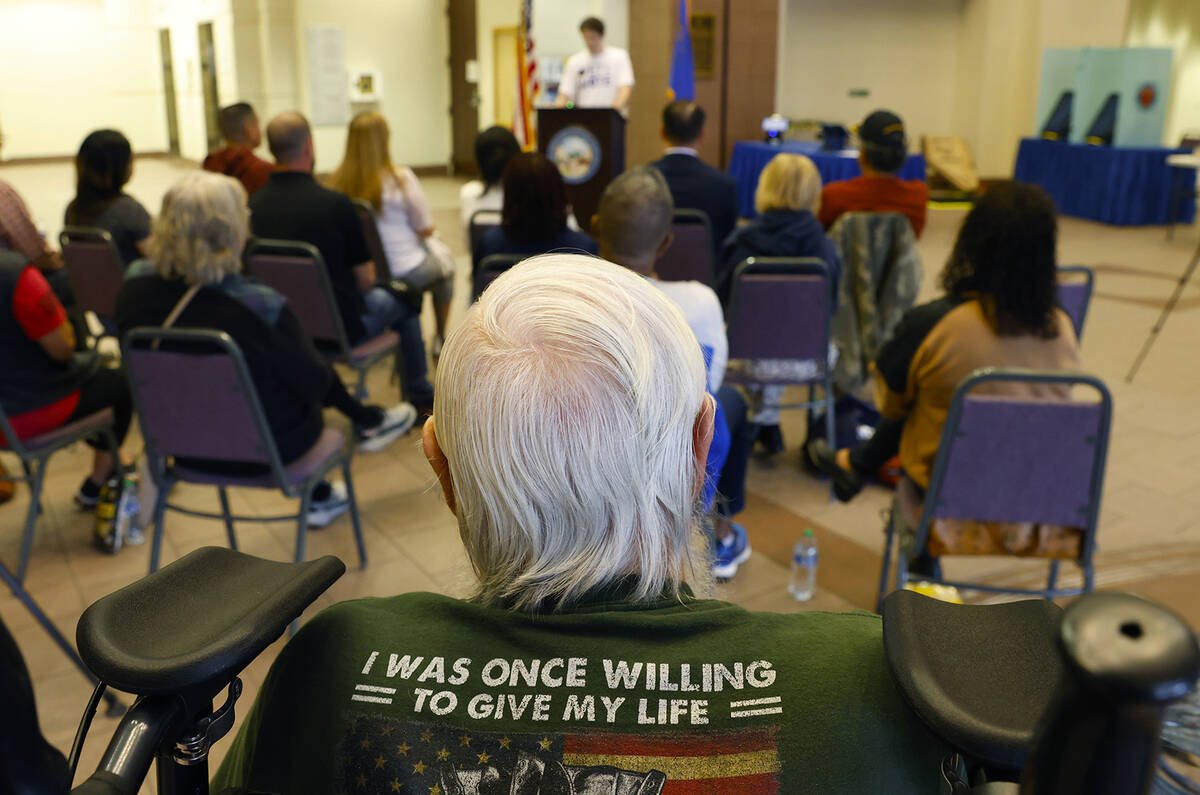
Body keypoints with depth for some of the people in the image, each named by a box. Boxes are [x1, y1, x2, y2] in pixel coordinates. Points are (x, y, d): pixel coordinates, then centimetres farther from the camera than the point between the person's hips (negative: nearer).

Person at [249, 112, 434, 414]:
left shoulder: (253, 205, -10)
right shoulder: (335, 204, -23)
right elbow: (365, 280, -14)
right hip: (339, 328, -5)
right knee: (402, 300, 22)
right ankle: (421, 396, 36)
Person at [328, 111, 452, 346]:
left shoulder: (338, 182, -10)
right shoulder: (401, 179, -22)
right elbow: (426, 229, -13)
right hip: (404, 273, -4)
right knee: (444, 267, 28)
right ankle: (441, 338, 42)